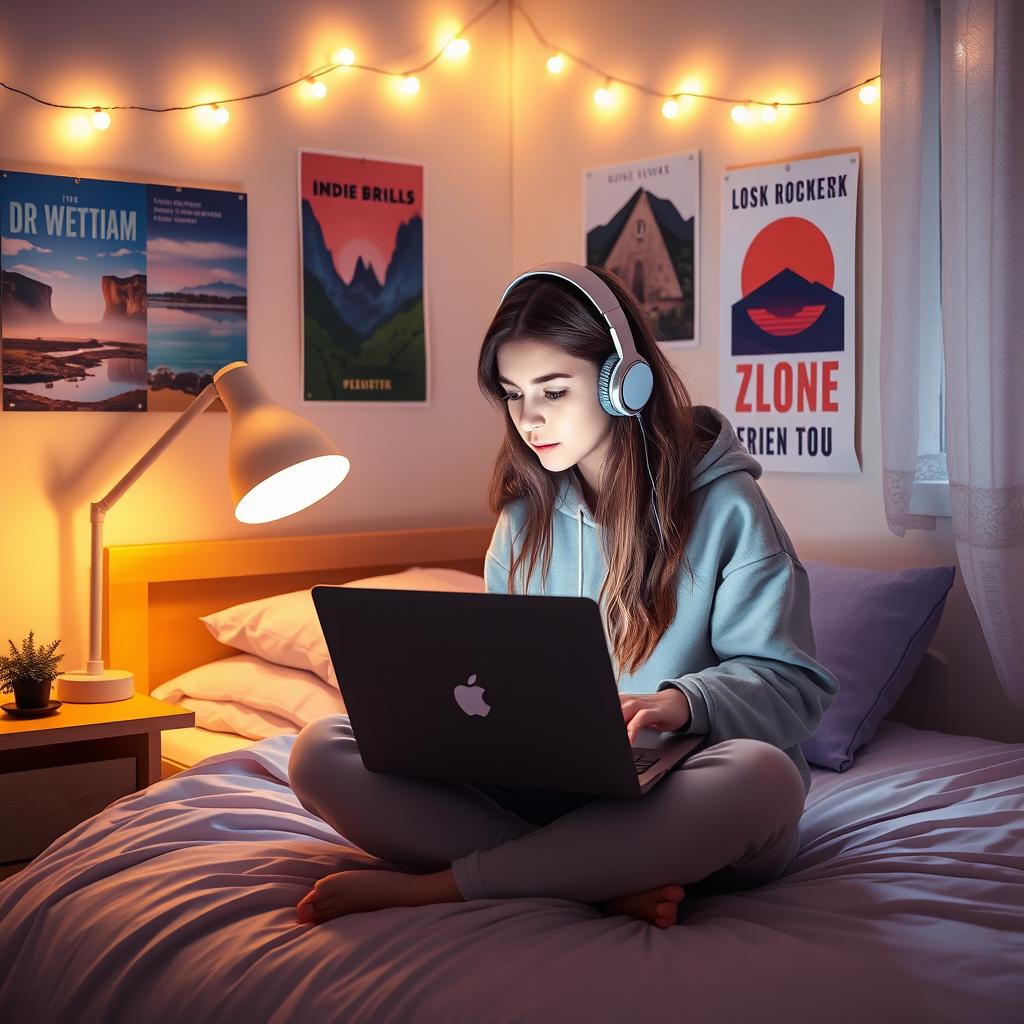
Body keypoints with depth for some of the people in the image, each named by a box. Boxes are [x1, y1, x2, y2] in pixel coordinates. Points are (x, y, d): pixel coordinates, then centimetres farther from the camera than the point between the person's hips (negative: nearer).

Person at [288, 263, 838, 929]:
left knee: (762, 776, -41)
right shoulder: (528, 514, 12)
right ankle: (609, 886, -27)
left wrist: (685, 701, -26)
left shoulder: (725, 505, -3)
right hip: (543, 788, 4)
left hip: (678, 807, -3)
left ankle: (428, 885, -28)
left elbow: (796, 684, -6)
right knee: (321, 752, -16)